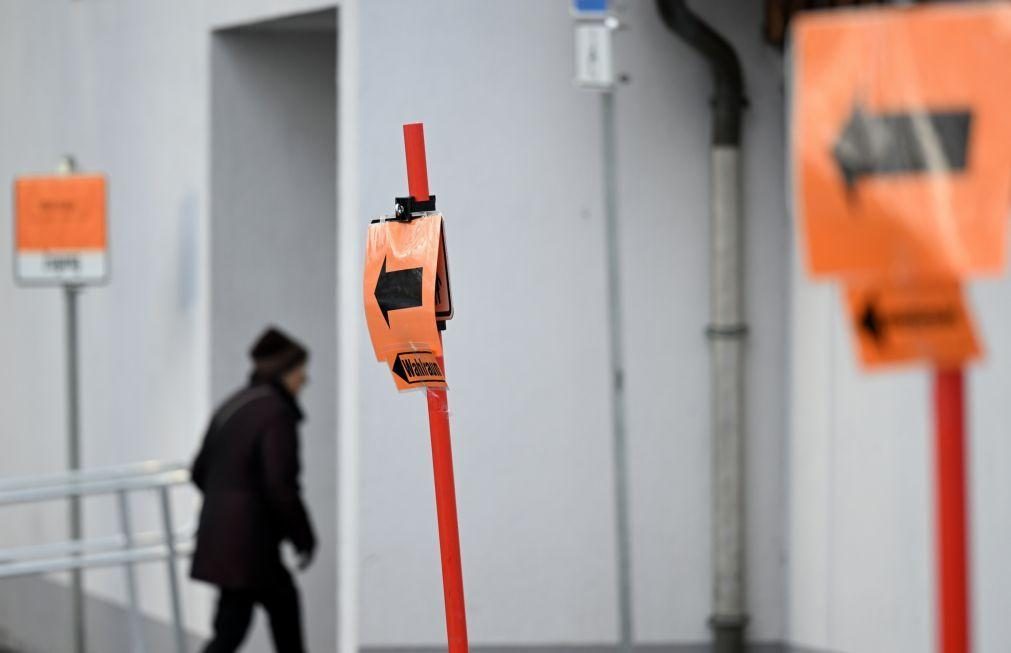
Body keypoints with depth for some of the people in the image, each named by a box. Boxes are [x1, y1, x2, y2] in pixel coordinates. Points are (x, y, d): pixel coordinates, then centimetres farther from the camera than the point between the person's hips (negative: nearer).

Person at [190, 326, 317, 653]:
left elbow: (201, 471, 15)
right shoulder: (277, 413, -15)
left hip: (218, 534, 9)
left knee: (284, 602, 19)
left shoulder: (231, 406, 11)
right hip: (250, 542, -9)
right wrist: (304, 540, -10)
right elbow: (281, 485, -21)